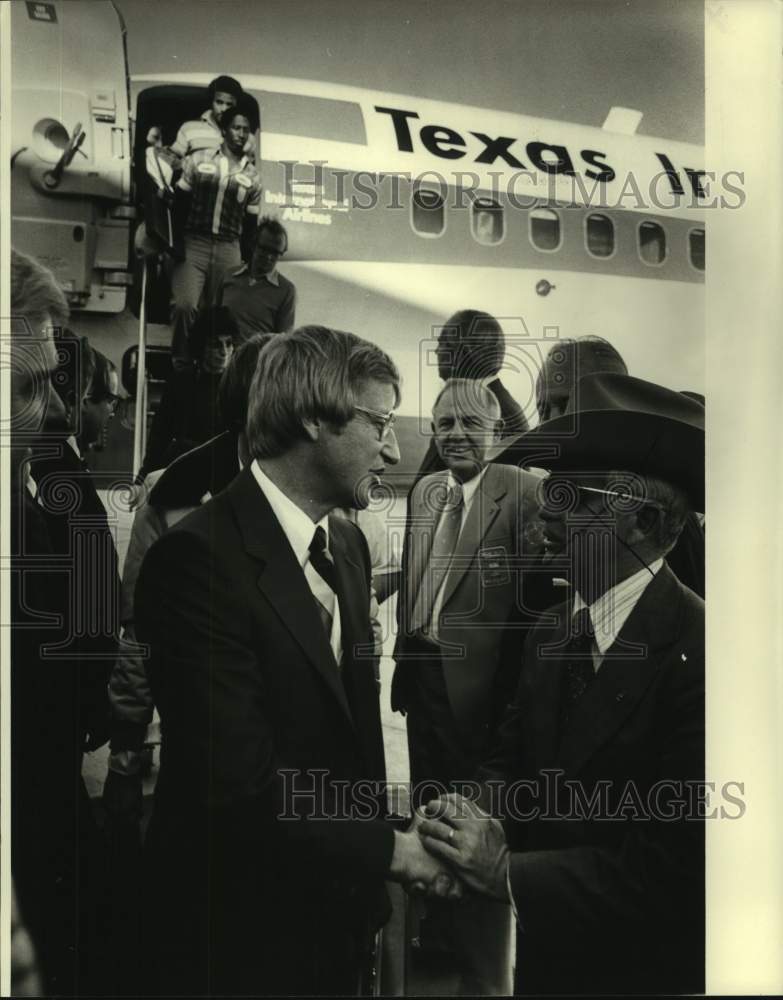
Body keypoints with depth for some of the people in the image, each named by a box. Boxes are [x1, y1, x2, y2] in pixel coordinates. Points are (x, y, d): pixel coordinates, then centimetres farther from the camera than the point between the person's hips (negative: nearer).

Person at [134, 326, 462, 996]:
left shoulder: (349, 544, 2)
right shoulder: (197, 558, -23)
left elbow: (357, 725, 7)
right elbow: (240, 781, -25)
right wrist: (387, 847, -15)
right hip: (243, 938, -6)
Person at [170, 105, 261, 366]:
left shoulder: (252, 175, 11)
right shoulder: (198, 160, 7)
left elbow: (251, 221, 15)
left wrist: (246, 257, 9)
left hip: (229, 251, 2)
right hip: (193, 245, -2)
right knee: (185, 306, -20)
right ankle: (180, 363, -5)